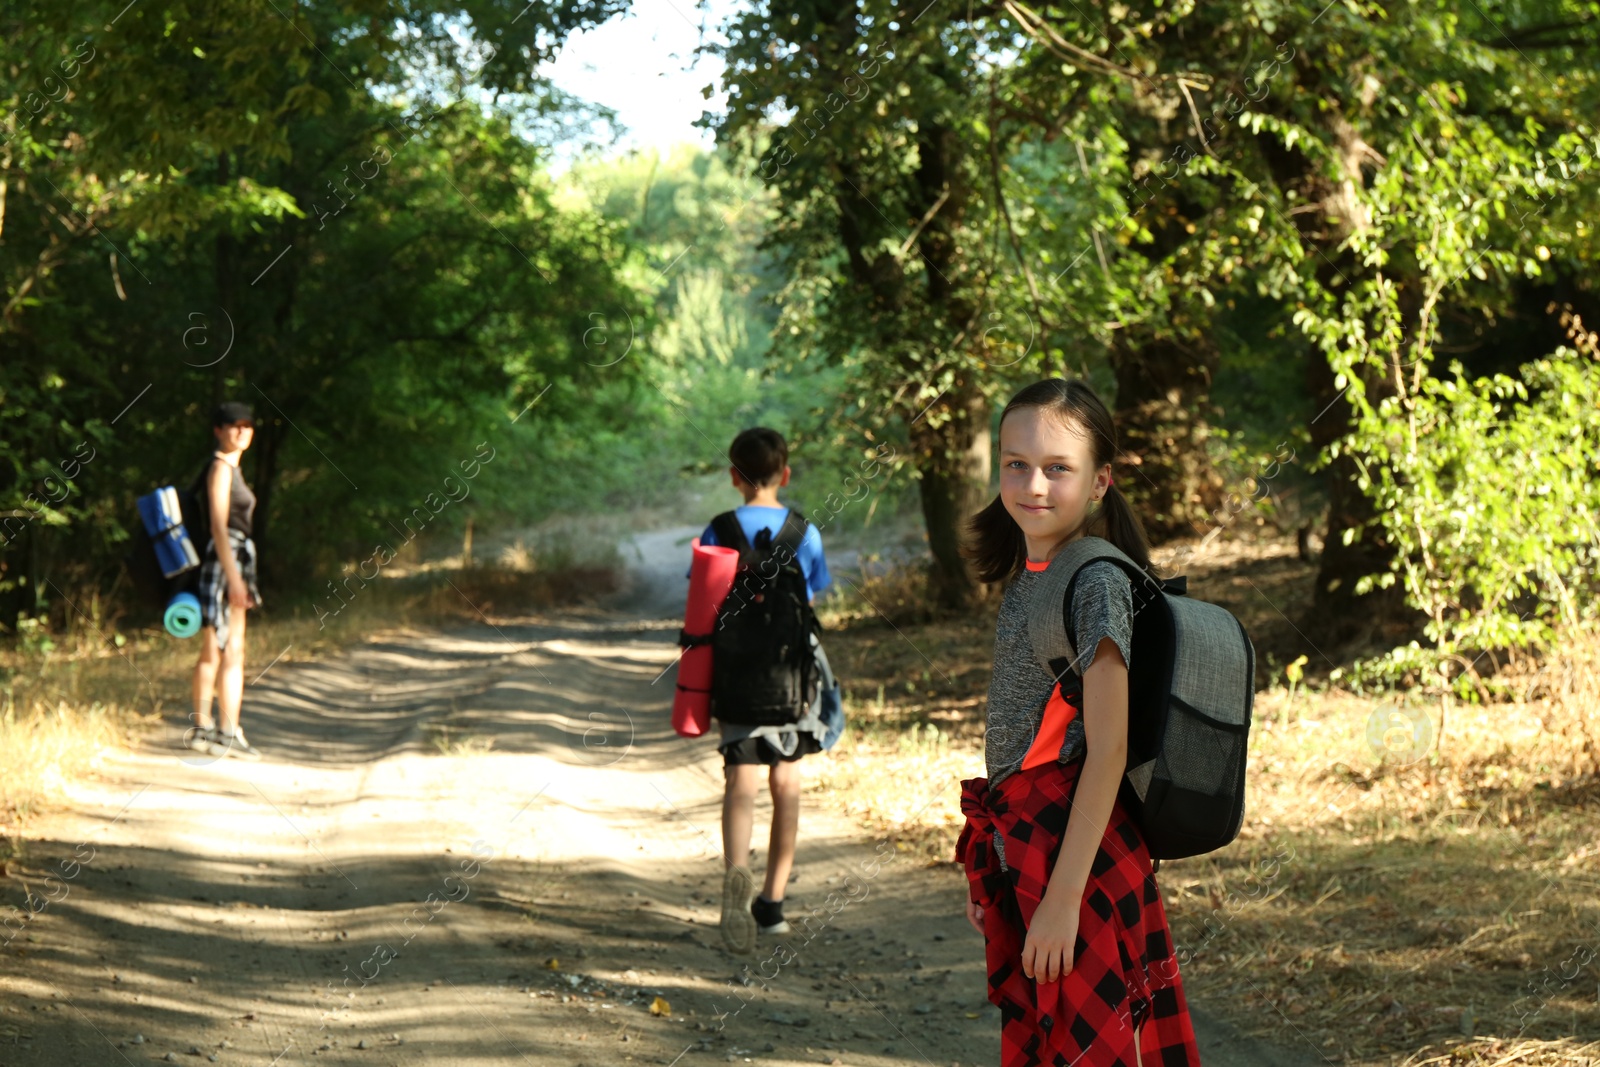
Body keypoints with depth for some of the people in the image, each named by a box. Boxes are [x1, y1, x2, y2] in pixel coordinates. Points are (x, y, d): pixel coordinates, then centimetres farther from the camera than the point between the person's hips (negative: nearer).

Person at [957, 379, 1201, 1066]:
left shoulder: (1098, 583, -15)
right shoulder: (1025, 577, 11)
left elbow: (1107, 753, -19)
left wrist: (1065, 895, -21)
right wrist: (988, 869, 18)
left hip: (1078, 847, -9)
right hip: (1019, 847, 9)